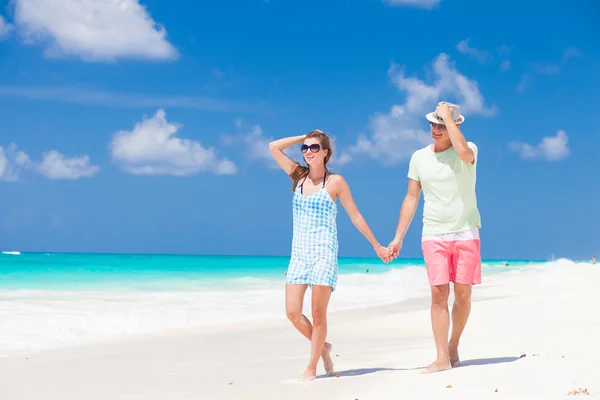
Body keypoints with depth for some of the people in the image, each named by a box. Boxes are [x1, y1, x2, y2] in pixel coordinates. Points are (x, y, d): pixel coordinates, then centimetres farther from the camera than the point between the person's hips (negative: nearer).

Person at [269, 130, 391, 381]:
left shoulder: (335, 181, 1)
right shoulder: (298, 176, 11)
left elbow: (355, 215, 6)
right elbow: (274, 147, 7)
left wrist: (376, 245, 9)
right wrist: (304, 138, 10)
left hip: (324, 252, -4)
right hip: (299, 252, 4)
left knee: (318, 313, -5)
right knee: (292, 313, -3)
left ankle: (312, 367, 7)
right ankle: (322, 347, 21)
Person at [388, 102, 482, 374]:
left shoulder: (468, 150, -2)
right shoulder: (419, 157, 6)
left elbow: (462, 151, -30)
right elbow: (411, 198, 10)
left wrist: (448, 116, -19)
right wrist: (398, 237, 7)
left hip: (466, 233, -1)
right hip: (434, 236, 1)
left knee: (463, 294, 1)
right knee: (439, 293, -8)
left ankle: (453, 346, 22)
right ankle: (442, 358, -9)